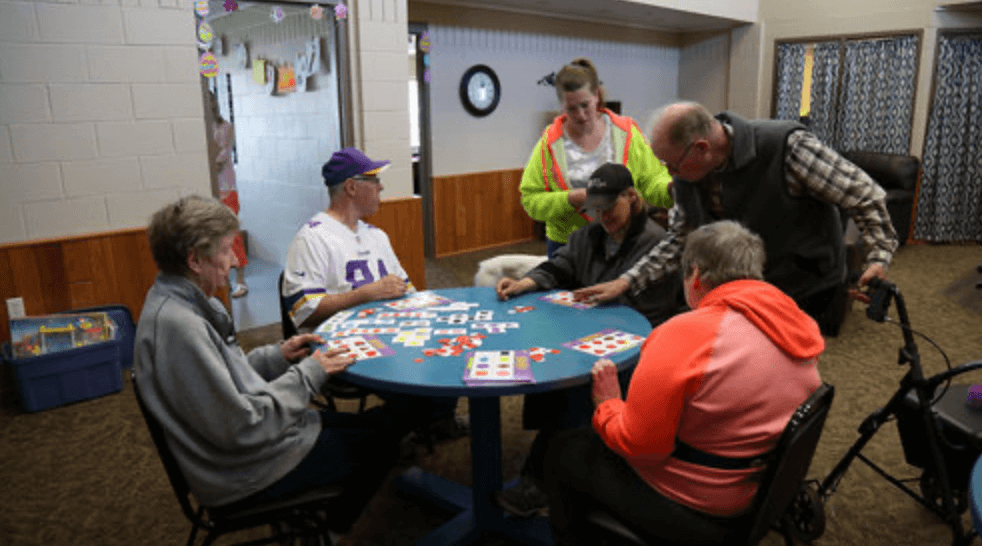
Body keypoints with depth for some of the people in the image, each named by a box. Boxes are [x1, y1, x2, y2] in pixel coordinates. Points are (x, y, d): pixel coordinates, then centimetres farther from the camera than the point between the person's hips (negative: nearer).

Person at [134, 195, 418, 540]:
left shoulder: (181, 302, 3)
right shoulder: (178, 325, -29)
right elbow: (241, 428, -29)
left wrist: (276, 356, 1)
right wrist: (307, 374, -19)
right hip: (245, 472, -10)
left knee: (396, 418, 12)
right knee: (380, 444, 3)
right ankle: (328, 530, 25)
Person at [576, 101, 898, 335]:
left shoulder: (786, 147, -25)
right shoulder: (687, 174, -7)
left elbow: (865, 196, -14)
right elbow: (679, 241, 3)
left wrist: (879, 257, -19)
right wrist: (626, 282, -4)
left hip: (805, 294, -5)